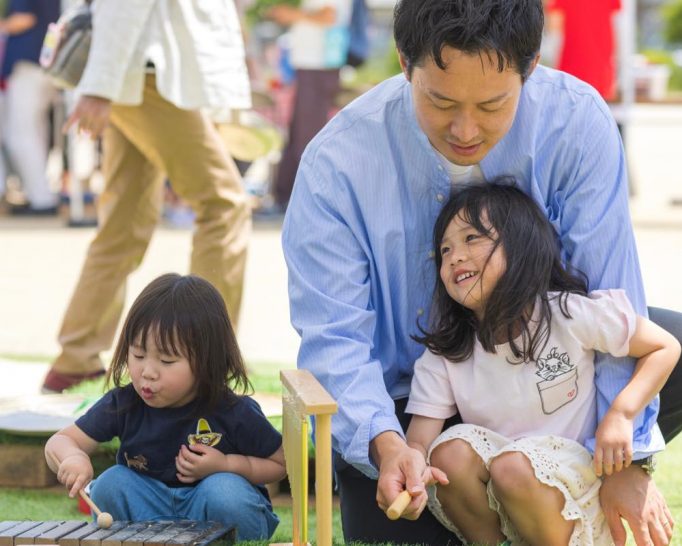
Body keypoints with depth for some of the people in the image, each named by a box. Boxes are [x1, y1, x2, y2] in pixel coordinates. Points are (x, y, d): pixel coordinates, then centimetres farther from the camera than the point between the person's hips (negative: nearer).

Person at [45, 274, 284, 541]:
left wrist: (226, 465, -22)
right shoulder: (123, 404, -10)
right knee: (110, 484, -25)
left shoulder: (235, 413, -17)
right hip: (147, 509, 3)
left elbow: (281, 463, -4)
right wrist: (72, 457, -36)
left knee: (226, 491, -35)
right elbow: (58, 443, -9)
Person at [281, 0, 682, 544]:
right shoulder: (337, 163, -24)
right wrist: (384, 443, -42)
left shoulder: (575, 122, -21)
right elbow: (335, 340, -23)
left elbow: (609, 289, -20)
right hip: (401, 400, -2)